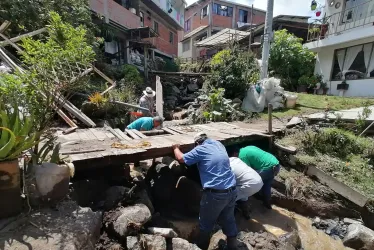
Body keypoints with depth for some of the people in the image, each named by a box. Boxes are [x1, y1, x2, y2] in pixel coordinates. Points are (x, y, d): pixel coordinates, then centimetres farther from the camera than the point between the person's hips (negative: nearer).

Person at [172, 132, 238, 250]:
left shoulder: (200, 149, -8)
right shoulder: (219, 144, 11)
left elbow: (181, 158, 1)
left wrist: (176, 147, 21)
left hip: (215, 194, -6)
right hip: (232, 191, 6)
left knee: (206, 224, 16)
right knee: (228, 220, 22)